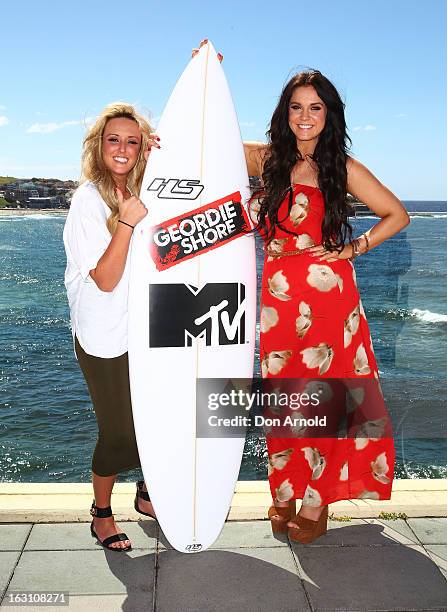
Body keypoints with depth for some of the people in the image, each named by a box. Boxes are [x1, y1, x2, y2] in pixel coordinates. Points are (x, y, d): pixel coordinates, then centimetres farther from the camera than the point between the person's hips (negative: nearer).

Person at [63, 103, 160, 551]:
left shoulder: (142, 191, 6)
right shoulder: (88, 199, -14)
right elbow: (105, 280, -19)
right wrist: (126, 223, -30)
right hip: (105, 337, -6)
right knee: (118, 431, 4)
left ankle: (147, 495, 36)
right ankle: (101, 513, 29)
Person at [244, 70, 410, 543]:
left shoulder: (342, 168, 1)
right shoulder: (267, 160, 6)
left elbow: (397, 215, 7)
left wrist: (354, 248, -2)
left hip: (328, 296, -2)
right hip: (278, 296, 2)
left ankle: (315, 505, 20)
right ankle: (284, 496, 26)